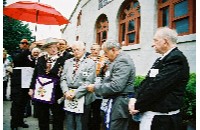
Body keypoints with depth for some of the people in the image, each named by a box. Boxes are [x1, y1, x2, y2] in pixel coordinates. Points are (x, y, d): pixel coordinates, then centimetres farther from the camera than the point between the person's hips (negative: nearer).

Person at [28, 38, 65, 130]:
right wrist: (32, 88, 8)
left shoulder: (62, 60, -3)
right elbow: (35, 74, 10)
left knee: (58, 117, 7)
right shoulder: (40, 59, 8)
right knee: (42, 117, 14)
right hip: (40, 91, 3)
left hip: (55, 93, -3)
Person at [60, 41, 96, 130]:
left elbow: (88, 82, -11)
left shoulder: (90, 63, -3)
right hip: (69, 97, 5)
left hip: (82, 98, -4)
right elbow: (63, 79, 8)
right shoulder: (68, 62, 13)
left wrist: (75, 93, -16)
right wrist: (66, 91, -9)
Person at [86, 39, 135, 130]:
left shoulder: (122, 61, -16)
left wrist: (95, 88, -15)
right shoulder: (118, 60, 16)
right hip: (116, 102, 10)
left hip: (119, 104, -10)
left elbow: (116, 86, -25)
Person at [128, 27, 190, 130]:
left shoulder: (176, 59, -17)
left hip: (161, 119, -8)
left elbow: (156, 87, -22)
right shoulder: (161, 60, 12)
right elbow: (147, 82, 9)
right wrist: (135, 99, -6)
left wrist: (137, 106, -13)